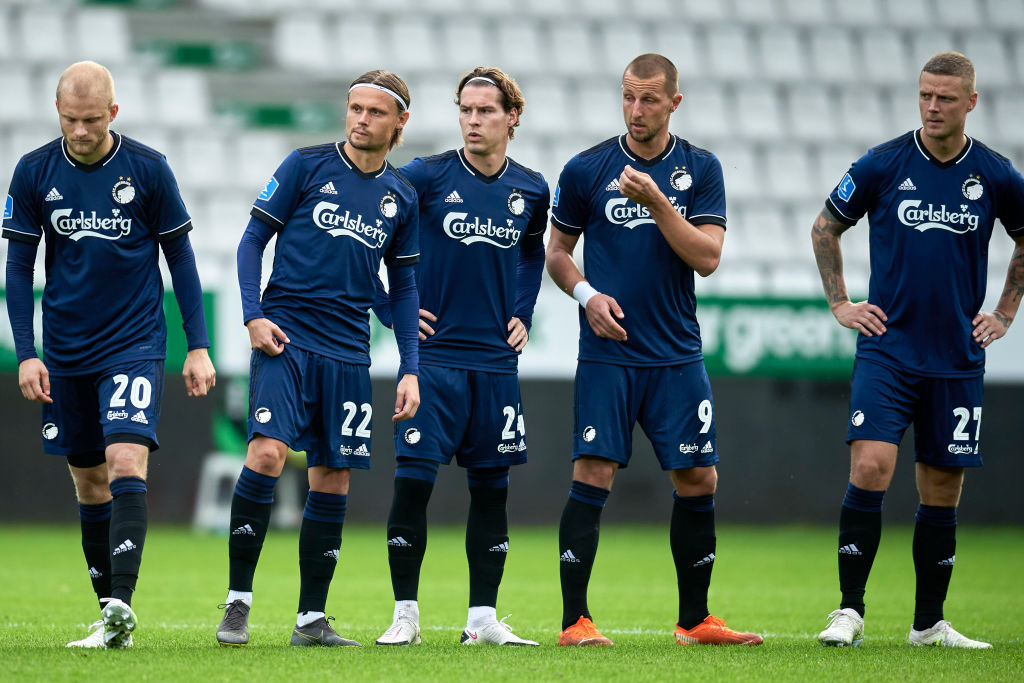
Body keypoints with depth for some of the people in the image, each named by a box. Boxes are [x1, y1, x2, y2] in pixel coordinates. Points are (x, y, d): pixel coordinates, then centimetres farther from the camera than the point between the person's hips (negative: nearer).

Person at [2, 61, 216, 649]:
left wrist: (199, 346, -1)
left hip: (135, 346, -3)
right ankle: (112, 623, 12)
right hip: (66, 353, 3)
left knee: (126, 463, -20)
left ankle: (121, 602, -29)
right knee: (89, 483, 6)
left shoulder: (148, 169, -6)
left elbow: (181, 257, 2)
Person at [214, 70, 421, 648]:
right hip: (285, 339, -4)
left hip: (348, 352, 4)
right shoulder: (307, 166, 0)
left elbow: (403, 286, 17)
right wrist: (253, 315, -10)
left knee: (333, 479, 4)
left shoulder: (401, 196, 10)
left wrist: (410, 370, 10)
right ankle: (237, 602, -11)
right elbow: (254, 240, 3)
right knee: (268, 453, -20)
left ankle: (312, 618, 13)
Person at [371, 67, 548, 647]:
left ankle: (483, 618, 12)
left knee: (491, 485, 5)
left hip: (496, 360, 4)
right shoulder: (425, 178, -7)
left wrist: (522, 314, 14)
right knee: (413, 479, -9)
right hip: (433, 355, -4)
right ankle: (406, 615, 0)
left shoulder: (532, 190, 5)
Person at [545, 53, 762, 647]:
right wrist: (587, 295, -7)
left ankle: (695, 620, 16)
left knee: (699, 480, 3)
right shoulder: (586, 170, 2)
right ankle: (574, 620, -6)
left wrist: (657, 202, -17)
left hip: (678, 354, 2)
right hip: (607, 353, -2)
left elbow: (707, 256, -6)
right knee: (594, 475, -11)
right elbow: (558, 251, 12)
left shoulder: (701, 169, 4)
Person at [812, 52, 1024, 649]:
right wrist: (840, 304, 6)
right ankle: (850, 611, -10)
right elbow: (826, 228, 11)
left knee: (943, 489, 5)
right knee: (871, 466, -17)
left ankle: (930, 623, 17)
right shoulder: (882, 166, -3)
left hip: (959, 359, 2)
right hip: (888, 349, -2)